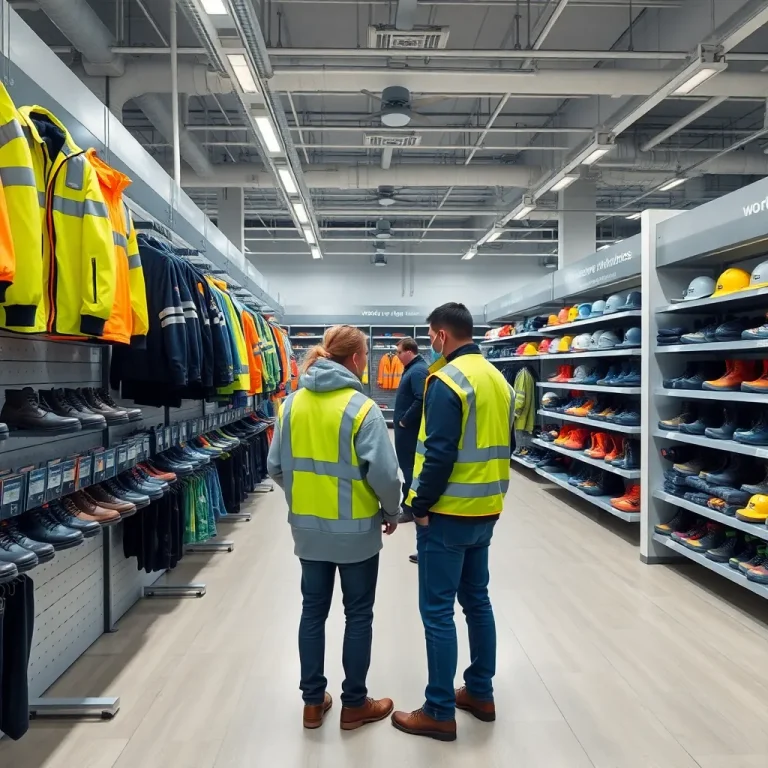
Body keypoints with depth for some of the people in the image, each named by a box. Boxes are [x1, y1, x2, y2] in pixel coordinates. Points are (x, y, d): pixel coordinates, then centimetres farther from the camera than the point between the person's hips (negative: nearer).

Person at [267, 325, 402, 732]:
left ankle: (313, 702, 29)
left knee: (313, 611, 17)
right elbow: (383, 473, -19)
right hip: (355, 529, -5)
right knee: (358, 615, 12)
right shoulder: (362, 408, -17)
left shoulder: (292, 404, -1)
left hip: (307, 527, 5)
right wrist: (392, 512, -1)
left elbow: (276, 466, 4)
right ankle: (354, 704, 25)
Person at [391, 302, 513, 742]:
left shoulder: (447, 380, -17)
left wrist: (421, 505, -12)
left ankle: (440, 713, 14)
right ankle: (481, 694, 31)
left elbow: (440, 454, -22)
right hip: (486, 511, 9)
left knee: (437, 610, 2)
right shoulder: (497, 379, 9)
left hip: (449, 513, -8)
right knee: (477, 599, 18)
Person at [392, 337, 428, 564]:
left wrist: (404, 421, -19)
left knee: (413, 472, -5)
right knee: (408, 470, 17)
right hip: (407, 431, 11)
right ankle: (409, 509, 28)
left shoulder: (418, 371, -19)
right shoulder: (412, 369, 14)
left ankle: (415, 511, 2)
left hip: (411, 432, -11)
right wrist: (402, 421, 12)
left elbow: (421, 401, -30)